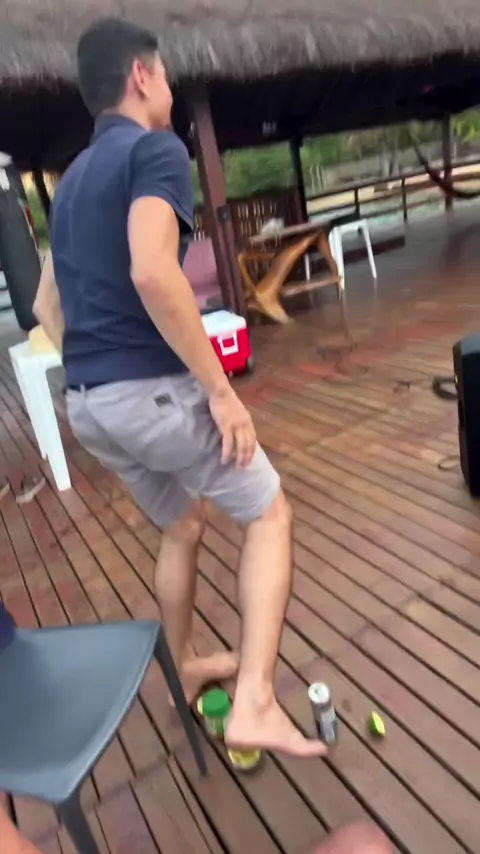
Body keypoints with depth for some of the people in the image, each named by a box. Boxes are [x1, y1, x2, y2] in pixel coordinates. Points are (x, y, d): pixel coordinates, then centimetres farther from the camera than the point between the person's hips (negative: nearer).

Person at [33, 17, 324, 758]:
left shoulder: (72, 180, 20)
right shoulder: (156, 150, -6)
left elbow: (48, 306, 21)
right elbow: (152, 273, -25)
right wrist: (220, 390, -20)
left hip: (86, 405, 8)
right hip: (152, 390, -8)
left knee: (182, 525, 26)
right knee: (269, 514, 8)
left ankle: (187, 667, 43)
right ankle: (254, 704, 1)